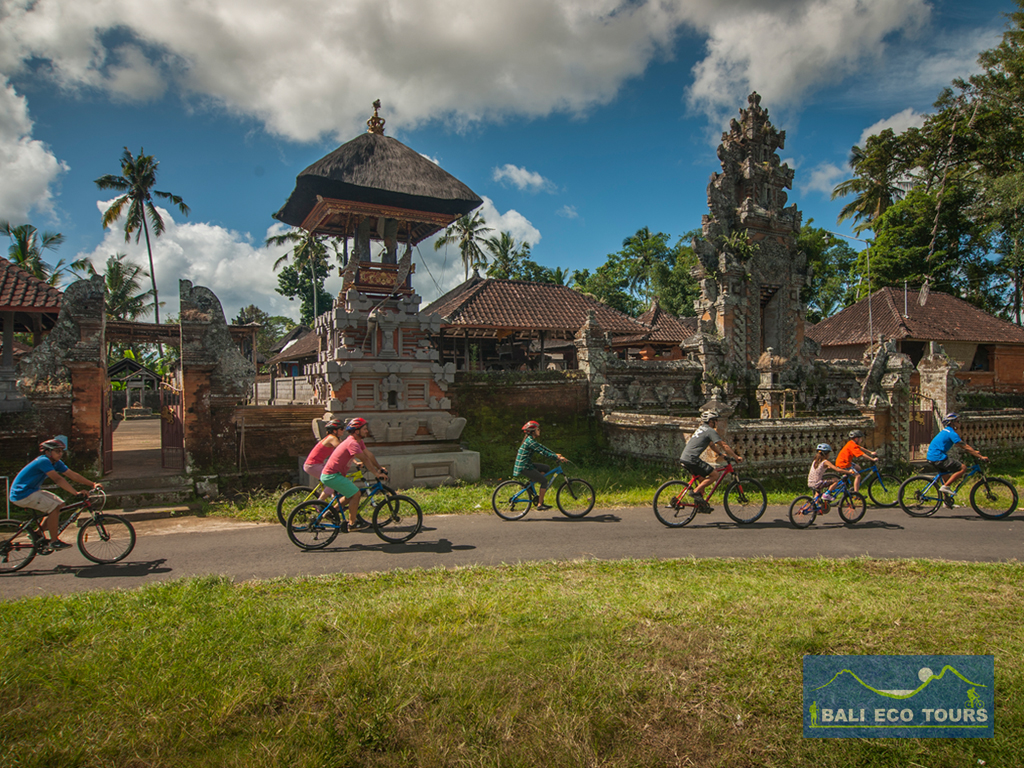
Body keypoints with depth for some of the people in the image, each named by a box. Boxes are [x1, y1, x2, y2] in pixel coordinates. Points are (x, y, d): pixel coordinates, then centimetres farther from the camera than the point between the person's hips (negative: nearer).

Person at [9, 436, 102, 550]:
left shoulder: (56, 463, 4)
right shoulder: (44, 461, -23)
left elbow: (73, 475, 1)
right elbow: (58, 479, -33)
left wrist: (93, 484, -7)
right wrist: (76, 493, -39)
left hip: (32, 491, 9)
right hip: (22, 494, -9)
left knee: (60, 503, 6)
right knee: (54, 506, -19)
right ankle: (53, 542, -10)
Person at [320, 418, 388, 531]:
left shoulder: (358, 441, 10)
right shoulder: (352, 443, -22)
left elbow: (369, 455, 14)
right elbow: (365, 460, -22)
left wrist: (380, 468, 11)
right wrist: (377, 473, -19)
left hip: (329, 475, 10)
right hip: (331, 476, -10)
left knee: (351, 494, 21)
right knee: (355, 494, -9)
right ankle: (352, 524, 2)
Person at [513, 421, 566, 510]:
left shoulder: (531, 440, 13)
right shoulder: (530, 441, -18)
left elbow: (543, 448, 17)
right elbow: (542, 452, -21)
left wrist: (556, 454, 11)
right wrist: (557, 457, -20)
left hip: (527, 465, 10)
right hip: (523, 467, -10)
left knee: (547, 468, 13)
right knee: (544, 481, -8)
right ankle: (540, 504, -3)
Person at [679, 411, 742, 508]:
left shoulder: (701, 428, 23)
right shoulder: (711, 431, -6)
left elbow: (711, 445, 34)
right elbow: (724, 446, -5)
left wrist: (722, 454, 34)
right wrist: (736, 457, 2)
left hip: (684, 458, 10)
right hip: (692, 459, -10)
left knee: (703, 479, 21)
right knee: (715, 474, -5)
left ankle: (701, 504, 20)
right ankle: (695, 491, -7)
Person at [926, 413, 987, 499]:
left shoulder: (945, 431, 21)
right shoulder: (951, 433, -11)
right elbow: (965, 447, -13)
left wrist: (974, 452, 28)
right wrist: (981, 457, -10)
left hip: (931, 457, 10)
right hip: (938, 457, -10)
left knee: (946, 477, 22)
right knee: (963, 468, -8)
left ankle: (947, 500, 25)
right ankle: (945, 487, -10)